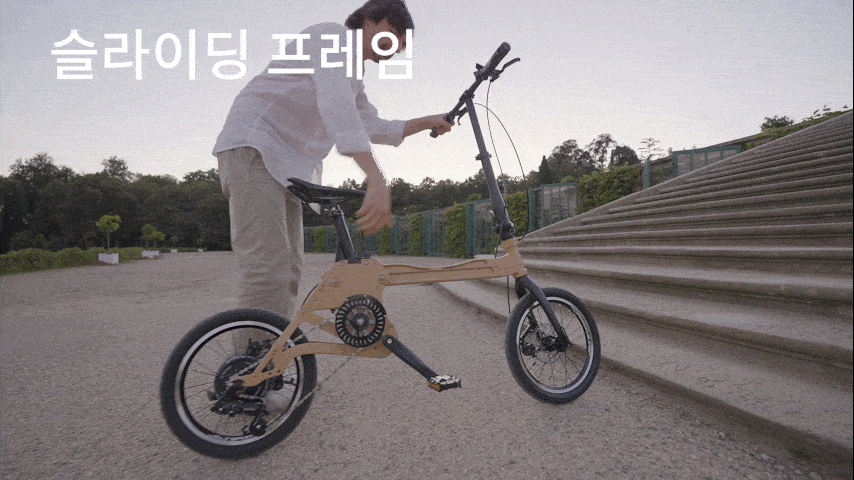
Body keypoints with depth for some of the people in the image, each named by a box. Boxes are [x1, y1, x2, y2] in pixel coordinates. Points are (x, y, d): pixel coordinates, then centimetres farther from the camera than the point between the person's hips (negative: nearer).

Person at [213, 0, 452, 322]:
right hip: (254, 146, -10)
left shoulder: (353, 78, 24)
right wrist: (377, 181, -40)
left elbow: (375, 128, 33)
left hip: (287, 167, 10)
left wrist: (428, 122, 24)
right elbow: (335, 104, -27)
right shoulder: (331, 36, -7)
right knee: (267, 270, -22)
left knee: (288, 273, 5)